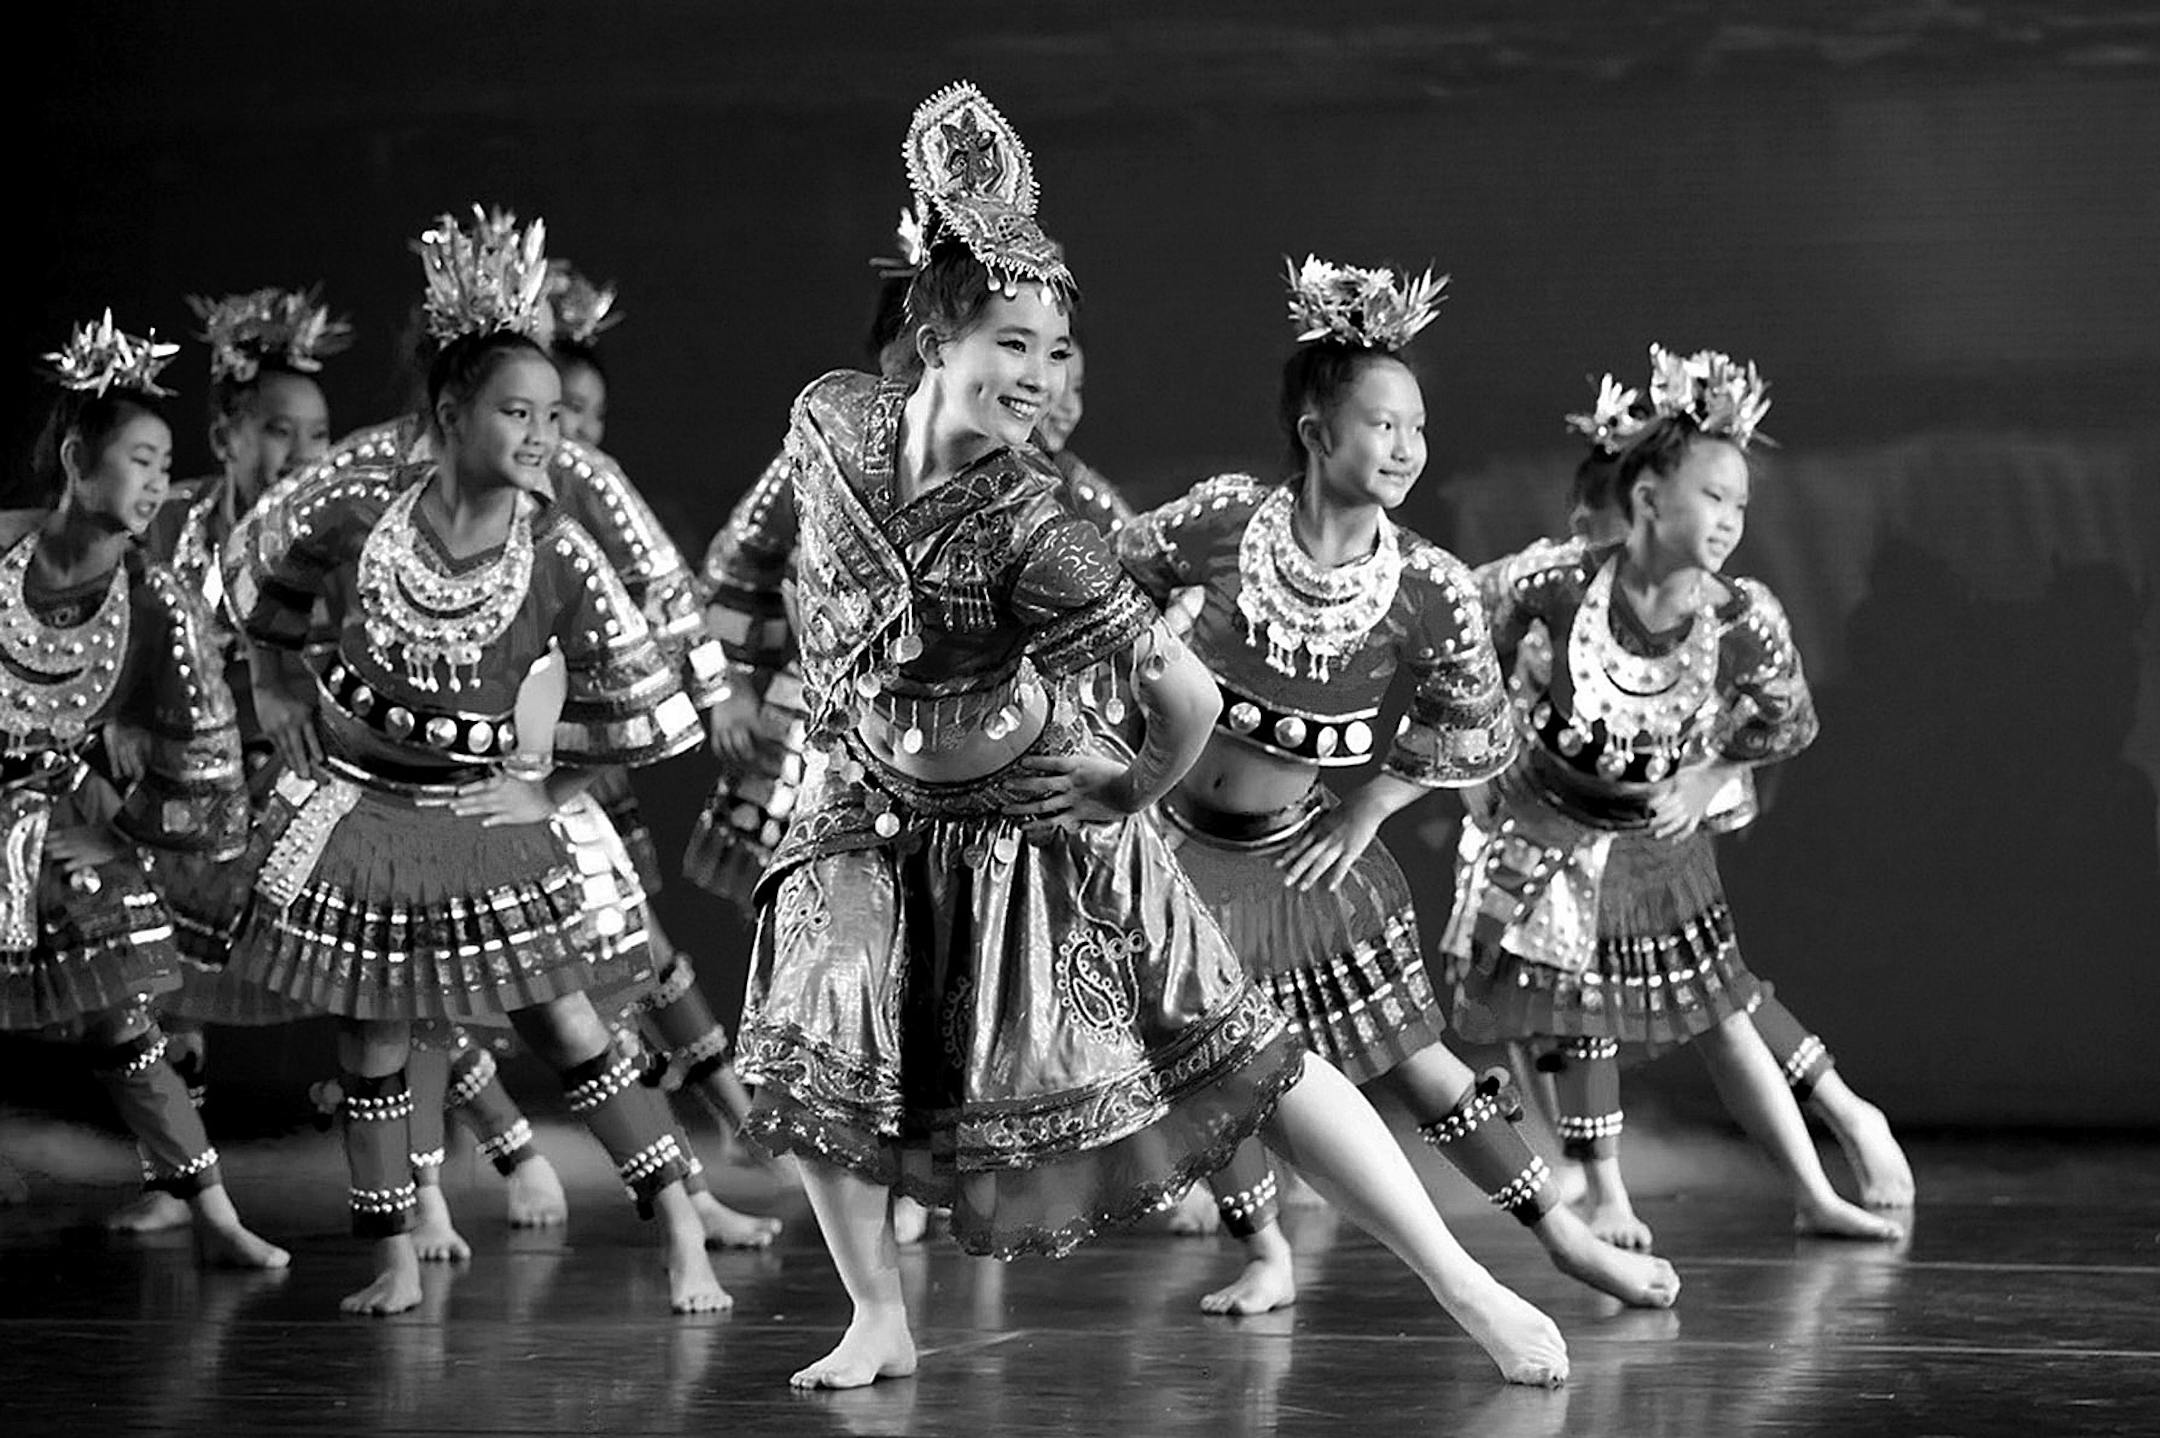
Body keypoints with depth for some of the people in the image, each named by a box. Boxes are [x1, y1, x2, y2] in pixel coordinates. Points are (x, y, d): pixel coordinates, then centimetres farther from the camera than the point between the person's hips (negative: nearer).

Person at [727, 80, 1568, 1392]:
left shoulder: (1030, 529, -28)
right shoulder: (835, 420, -14)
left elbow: (1187, 695, -28)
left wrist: (1138, 790, -11)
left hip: (1038, 822, -4)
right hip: (873, 816, 4)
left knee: (1249, 1059, -4)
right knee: (813, 1055, -8)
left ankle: (1466, 1287, 0)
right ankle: (881, 1321, 15)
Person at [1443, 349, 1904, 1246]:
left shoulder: (1743, 620, -23)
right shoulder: (1560, 580, -27)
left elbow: (1791, 723, -3)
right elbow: (1476, 641, -5)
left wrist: (1706, 780, -11)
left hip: (1657, 838, 1)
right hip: (1549, 826, -1)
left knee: (1720, 1017, 3)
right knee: (1578, 1023, 5)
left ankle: (1814, 1196, 9)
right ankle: (1606, 1198, 21)